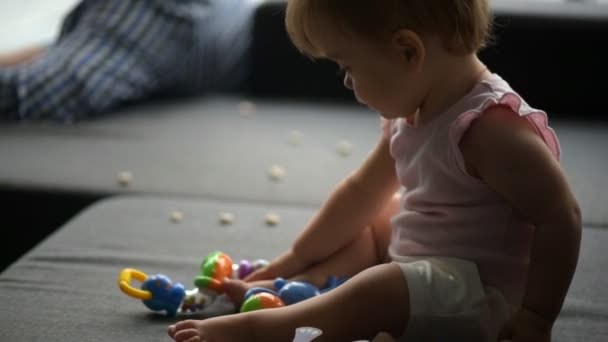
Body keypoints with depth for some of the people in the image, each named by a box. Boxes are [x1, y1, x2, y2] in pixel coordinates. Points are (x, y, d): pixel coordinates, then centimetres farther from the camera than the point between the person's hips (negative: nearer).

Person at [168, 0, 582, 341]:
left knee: (382, 289, -33)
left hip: (480, 293, -10)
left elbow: (561, 218, -26)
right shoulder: (413, 113, 3)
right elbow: (363, 191, 15)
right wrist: (298, 258, 21)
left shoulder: (490, 129, -27)